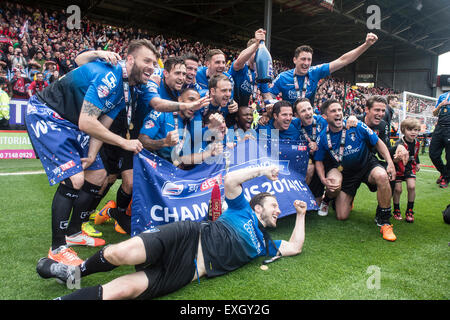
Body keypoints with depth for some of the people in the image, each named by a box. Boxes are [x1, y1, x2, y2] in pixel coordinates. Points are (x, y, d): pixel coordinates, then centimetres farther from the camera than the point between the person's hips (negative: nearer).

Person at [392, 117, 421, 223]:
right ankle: (396, 211, 16)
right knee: (397, 189, -5)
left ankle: (410, 211, 5)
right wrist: (397, 157, -51)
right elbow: (394, 160, -32)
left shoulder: (417, 143, -4)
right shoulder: (399, 144, -25)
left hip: (410, 167, 4)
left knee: (411, 187, -11)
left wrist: (417, 163, 16)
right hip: (398, 168, -4)